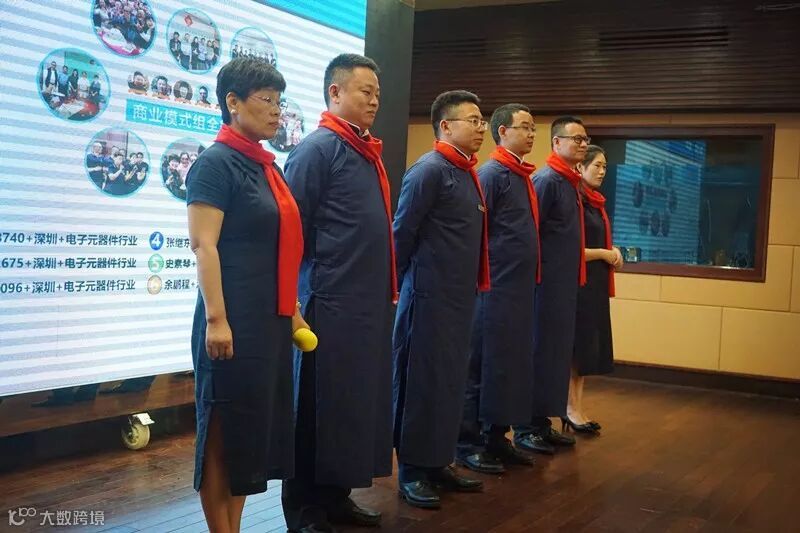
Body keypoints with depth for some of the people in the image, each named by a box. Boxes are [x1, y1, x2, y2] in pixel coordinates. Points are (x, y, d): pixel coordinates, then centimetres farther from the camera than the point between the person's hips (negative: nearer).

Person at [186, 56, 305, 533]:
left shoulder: (268, 167, 15)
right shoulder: (216, 163, -9)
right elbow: (204, 245, -17)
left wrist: (293, 311, 18)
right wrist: (216, 319, -23)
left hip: (272, 320, 9)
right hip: (236, 321, -9)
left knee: (257, 426, 13)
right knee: (225, 431, 1)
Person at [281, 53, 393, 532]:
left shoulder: (369, 153, 15)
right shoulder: (318, 149, -10)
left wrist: (385, 289, 17)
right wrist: (311, 283, -10)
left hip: (369, 304, 8)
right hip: (329, 305, -8)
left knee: (357, 404, 13)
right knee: (320, 407, 0)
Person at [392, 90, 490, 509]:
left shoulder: (467, 174, 15)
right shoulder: (429, 170, -12)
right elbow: (402, 234, -13)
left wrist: (471, 286, 16)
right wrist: (402, 285, -7)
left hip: (458, 299, 9)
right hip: (428, 297, -8)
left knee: (450, 382, 13)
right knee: (421, 383, -1)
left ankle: (437, 463, 23)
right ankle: (411, 471, 9)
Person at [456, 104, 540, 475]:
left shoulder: (524, 177, 16)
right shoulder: (491, 174, -10)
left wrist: (530, 281, 17)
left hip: (521, 290, 9)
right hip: (495, 288, -9)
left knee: (512, 364, 12)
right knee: (482, 365, -2)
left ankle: (496, 436, 22)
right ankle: (467, 443, 7)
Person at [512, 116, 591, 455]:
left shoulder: (570, 182, 15)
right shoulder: (546, 179, -13)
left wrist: (572, 276, 19)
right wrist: (539, 274, -16)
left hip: (564, 284, 9)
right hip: (547, 282, -9)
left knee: (557, 352, 12)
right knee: (538, 351, -4)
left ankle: (542, 422, 20)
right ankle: (525, 428, 3)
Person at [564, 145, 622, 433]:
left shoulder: (596, 202, 14)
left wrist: (613, 250, 3)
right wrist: (605, 254, -9)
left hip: (595, 284, 9)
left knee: (588, 346, 10)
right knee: (575, 345, -3)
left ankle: (578, 407, 17)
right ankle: (571, 410, 6)